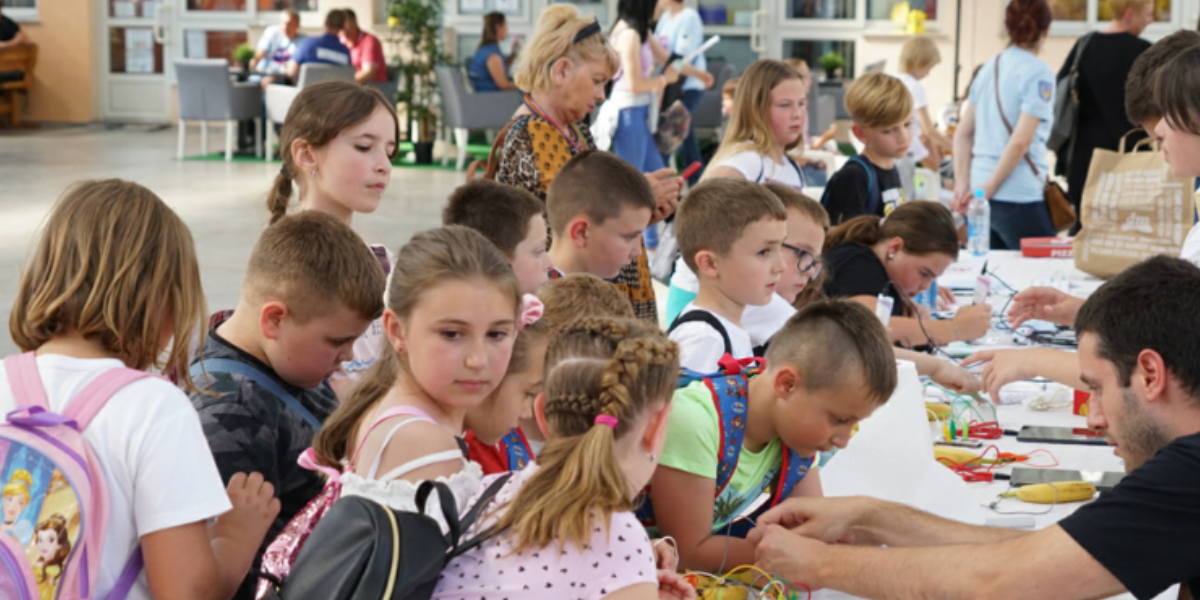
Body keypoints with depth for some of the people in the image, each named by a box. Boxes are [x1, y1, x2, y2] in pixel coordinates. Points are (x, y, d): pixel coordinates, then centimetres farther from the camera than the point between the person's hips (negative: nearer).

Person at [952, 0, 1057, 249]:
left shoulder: (989, 69, 11)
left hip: (981, 195, 7)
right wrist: (990, 188, -11)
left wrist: (962, 184, 8)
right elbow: (1021, 141, -17)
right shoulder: (1039, 74, -9)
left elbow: (963, 133, 11)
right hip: (1019, 197, -7)